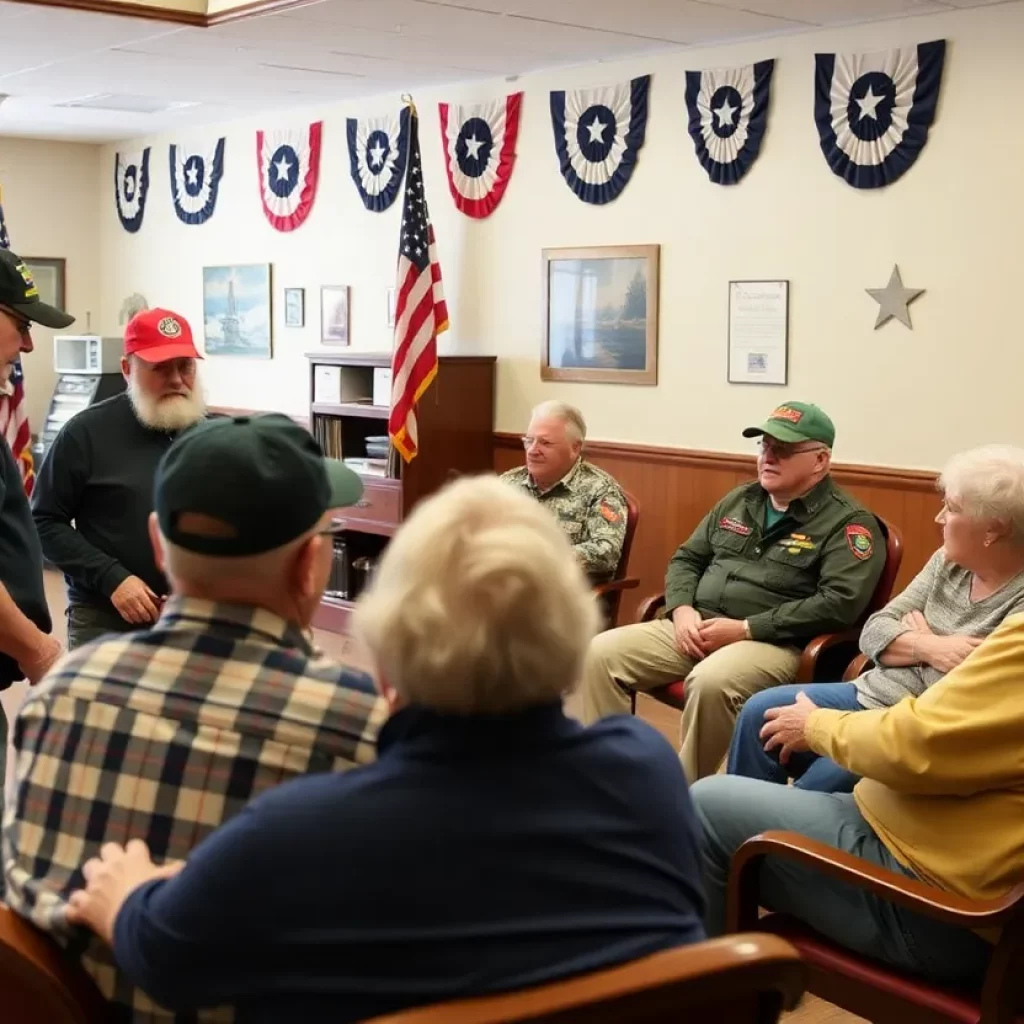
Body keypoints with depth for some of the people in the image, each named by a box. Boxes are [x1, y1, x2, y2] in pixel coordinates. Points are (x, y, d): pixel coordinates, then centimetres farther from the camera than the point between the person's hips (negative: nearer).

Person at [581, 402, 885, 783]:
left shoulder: (848, 522, -5)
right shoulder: (739, 501, 17)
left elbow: (841, 603, -18)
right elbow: (686, 559, 21)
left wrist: (746, 629, -19)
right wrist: (682, 610, -2)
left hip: (773, 642, -7)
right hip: (697, 628, 7)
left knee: (710, 681, -38)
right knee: (601, 653, -11)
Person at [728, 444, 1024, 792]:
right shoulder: (948, 562, 5)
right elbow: (873, 632, 4)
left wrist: (920, 639, -9)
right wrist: (928, 648, -17)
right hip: (870, 697, 8)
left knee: (815, 785, -21)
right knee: (760, 712, 1)